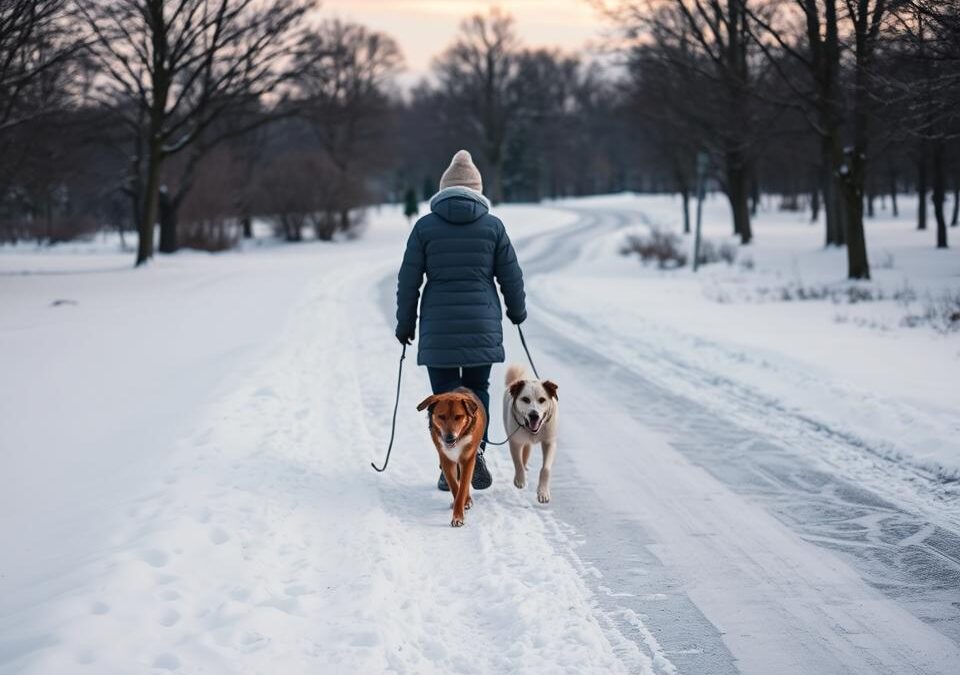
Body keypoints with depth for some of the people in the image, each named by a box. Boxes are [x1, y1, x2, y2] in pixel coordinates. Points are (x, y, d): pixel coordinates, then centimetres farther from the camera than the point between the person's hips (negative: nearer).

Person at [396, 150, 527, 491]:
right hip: (482, 326, 1)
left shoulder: (425, 226, -2)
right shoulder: (492, 225, 0)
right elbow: (511, 275, 6)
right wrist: (517, 311, 23)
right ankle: (475, 450, -5)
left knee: (445, 395, 6)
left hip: (439, 329, -1)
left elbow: (408, 280, 0)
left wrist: (406, 323, 10)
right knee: (476, 390, 14)